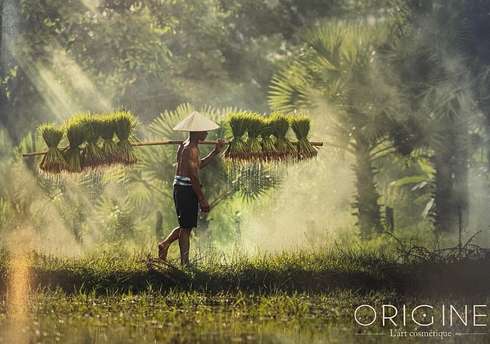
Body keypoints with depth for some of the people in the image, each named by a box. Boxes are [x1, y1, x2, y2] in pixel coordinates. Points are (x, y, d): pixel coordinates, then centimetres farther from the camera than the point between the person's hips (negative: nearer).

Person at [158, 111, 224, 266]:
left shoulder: (185, 146, 14)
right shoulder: (191, 149, -17)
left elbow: (198, 165, 26)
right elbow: (194, 176, -20)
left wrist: (215, 152, 19)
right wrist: (202, 199, -18)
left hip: (179, 189, 10)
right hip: (187, 189, -10)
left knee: (186, 225, 20)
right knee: (186, 227, -2)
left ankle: (165, 244, 13)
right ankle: (184, 262, 3)